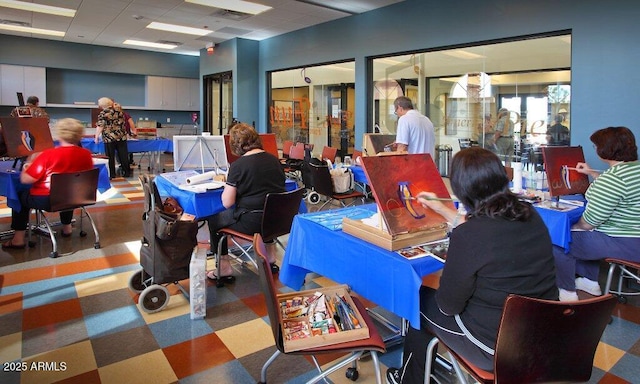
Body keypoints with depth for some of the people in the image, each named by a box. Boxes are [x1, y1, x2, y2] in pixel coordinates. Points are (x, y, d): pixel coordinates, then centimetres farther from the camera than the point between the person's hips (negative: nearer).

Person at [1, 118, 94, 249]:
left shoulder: (48, 154, -21)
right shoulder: (86, 154, -8)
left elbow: (25, 179, -16)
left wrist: (29, 166, 4)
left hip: (47, 200, -4)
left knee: (20, 196, 24)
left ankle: (18, 239, 24)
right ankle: (67, 227, 46)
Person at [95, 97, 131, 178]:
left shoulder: (103, 113, -4)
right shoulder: (119, 111, 10)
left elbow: (100, 126, -9)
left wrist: (96, 137, -1)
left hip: (109, 138, -4)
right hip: (121, 136, 4)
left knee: (110, 156, 3)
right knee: (123, 155, 8)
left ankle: (112, 174, 7)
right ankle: (127, 172, 11)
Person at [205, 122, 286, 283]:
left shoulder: (238, 166, -13)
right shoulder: (274, 160, 4)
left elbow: (227, 203, -12)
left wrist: (227, 185, 7)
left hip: (252, 222, -6)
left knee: (213, 220, 14)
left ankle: (224, 269, 17)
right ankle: (270, 259, 41)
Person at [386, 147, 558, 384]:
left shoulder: (466, 237, -29)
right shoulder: (530, 215, -6)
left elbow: (448, 305, -17)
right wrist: (441, 209, 23)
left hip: (498, 348, -7)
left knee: (421, 299, 17)